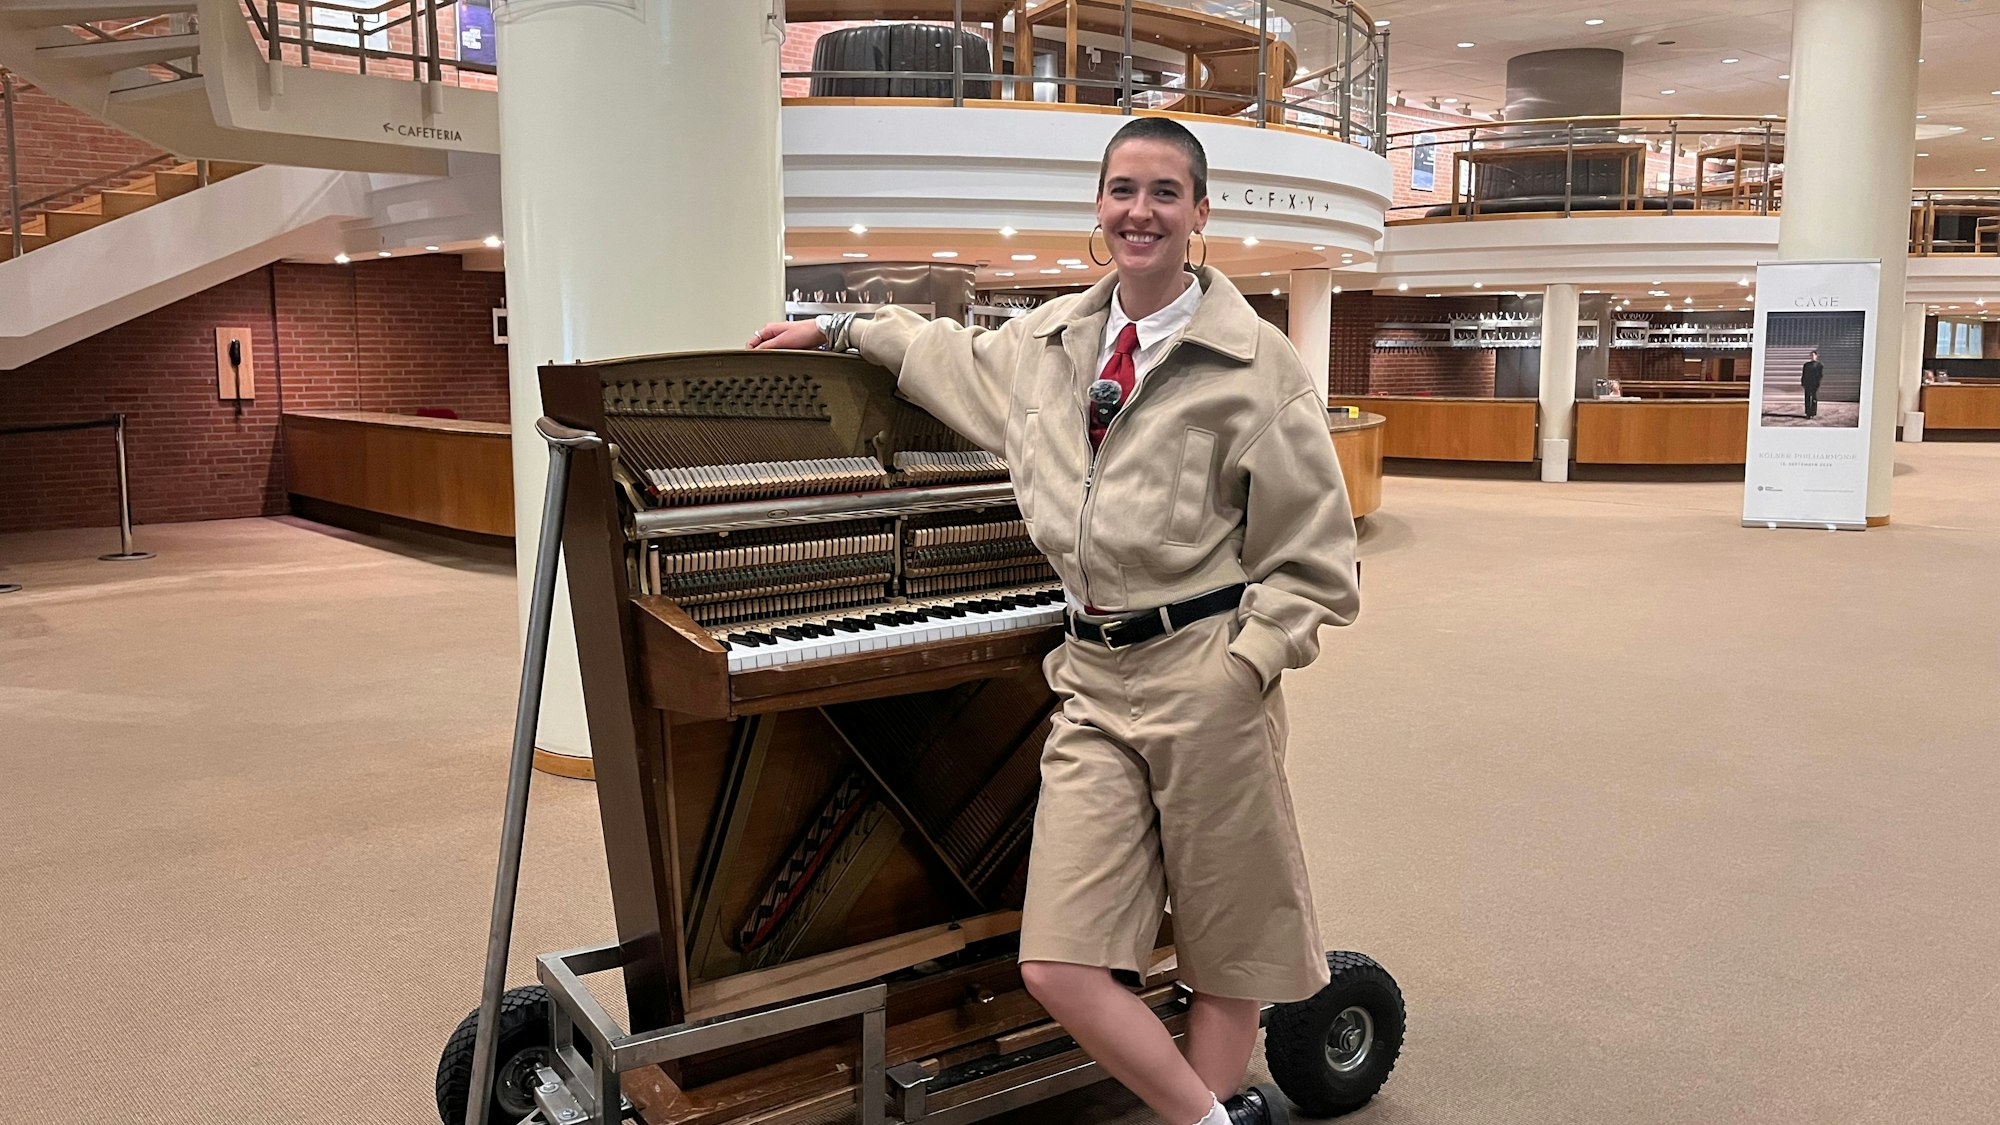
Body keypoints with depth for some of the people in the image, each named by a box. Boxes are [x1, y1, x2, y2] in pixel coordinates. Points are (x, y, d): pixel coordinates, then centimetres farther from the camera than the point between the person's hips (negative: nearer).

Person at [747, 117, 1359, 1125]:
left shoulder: (1253, 362, -3)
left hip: (1205, 674, -4)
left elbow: (1311, 562, -3)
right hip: (1093, 676, 5)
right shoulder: (1048, 340, 12)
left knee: (1225, 947, 8)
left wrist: (1238, 672, -13)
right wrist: (837, 330, 39)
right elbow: (953, 356, 36)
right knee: (1059, 970, -3)